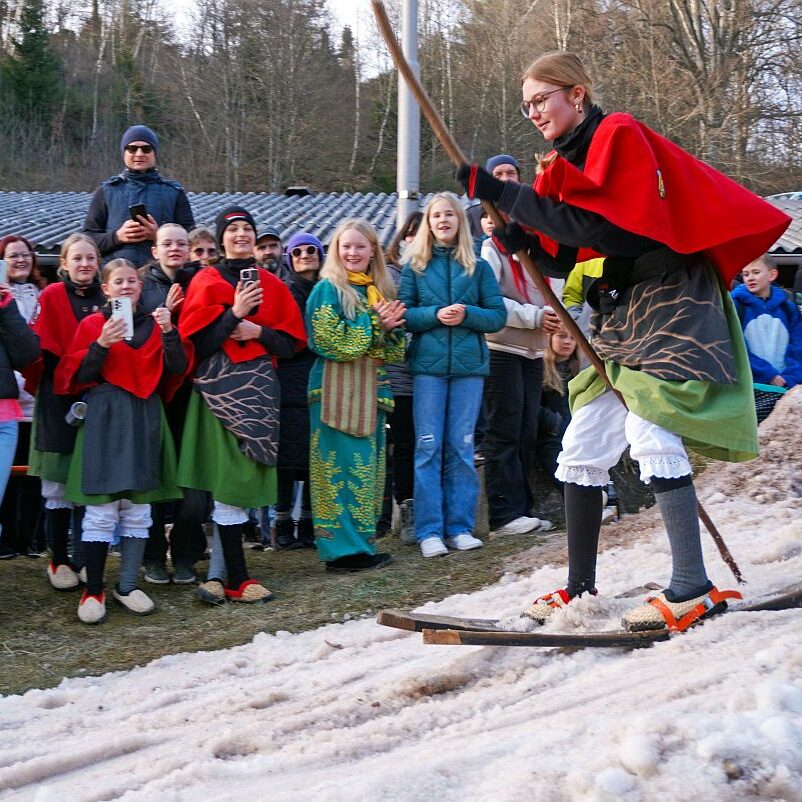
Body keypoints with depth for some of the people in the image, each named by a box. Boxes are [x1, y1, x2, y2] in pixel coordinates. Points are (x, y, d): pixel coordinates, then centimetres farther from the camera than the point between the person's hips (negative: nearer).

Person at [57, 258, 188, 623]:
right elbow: (76, 377, -4)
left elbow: (177, 370, 2)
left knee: (138, 508, 5)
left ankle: (127, 586, 15)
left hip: (145, 419, 3)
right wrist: (101, 344, -16)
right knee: (102, 510, -8)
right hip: (105, 419, -3)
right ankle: (93, 591, 0)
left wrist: (168, 332, -11)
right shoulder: (92, 325, 4)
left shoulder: (153, 325, 13)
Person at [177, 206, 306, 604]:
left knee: (239, 481, 1)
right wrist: (233, 314, -15)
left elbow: (291, 342, 11)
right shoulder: (206, 282, 4)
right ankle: (237, 579, -5)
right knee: (231, 480, -10)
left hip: (259, 388, 4)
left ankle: (217, 574, 8)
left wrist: (258, 332, -6)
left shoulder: (271, 285, 14)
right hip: (219, 388, -4)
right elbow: (195, 340, -6)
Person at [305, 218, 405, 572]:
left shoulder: (380, 290, 15)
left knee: (368, 467, 9)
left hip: (371, 389, 7)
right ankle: (343, 549, -4)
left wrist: (390, 328, -6)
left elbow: (395, 348, 16)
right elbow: (328, 341, -15)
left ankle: (361, 541, 16)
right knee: (343, 467, -7)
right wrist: (374, 323, -13)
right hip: (337, 389, -7)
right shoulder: (328, 289, -4)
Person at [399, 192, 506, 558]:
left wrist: (467, 315, -13)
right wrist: (435, 315, -14)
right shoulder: (414, 266, 7)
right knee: (428, 447, -2)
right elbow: (402, 314, 1)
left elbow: (498, 315, 4)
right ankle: (429, 531, 2)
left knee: (461, 447, 4)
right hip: (427, 366, -1)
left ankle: (460, 527, 10)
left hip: (469, 365, 1)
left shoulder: (479, 267, 8)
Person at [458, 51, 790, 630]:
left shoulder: (620, 135, -10)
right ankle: (581, 588, 14)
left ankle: (693, 588, -19)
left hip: (669, 304, -9)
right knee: (583, 450, 6)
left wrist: (506, 195, -21)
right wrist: (523, 238, -10)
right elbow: (563, 255, 12)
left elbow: (602, 225, -23)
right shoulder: (570, 159, 15)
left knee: (651, 438, -22)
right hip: (620, 317, 9)